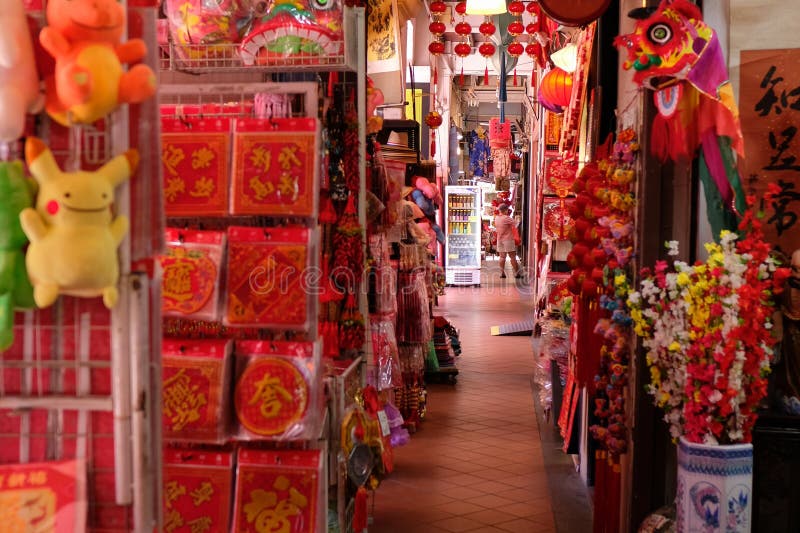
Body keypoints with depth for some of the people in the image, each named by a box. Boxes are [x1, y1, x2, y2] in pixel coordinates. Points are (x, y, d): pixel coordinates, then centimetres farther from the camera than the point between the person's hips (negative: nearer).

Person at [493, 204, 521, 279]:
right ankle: (517, 272, 1)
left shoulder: (496, 218, 5)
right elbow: (515, 224, -12)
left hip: (499, 239, 6)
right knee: (512, 257, -2)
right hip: (508, 239, -6)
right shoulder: (507, 218, -15)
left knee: (502, 256, 7)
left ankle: (502, 272, 3)